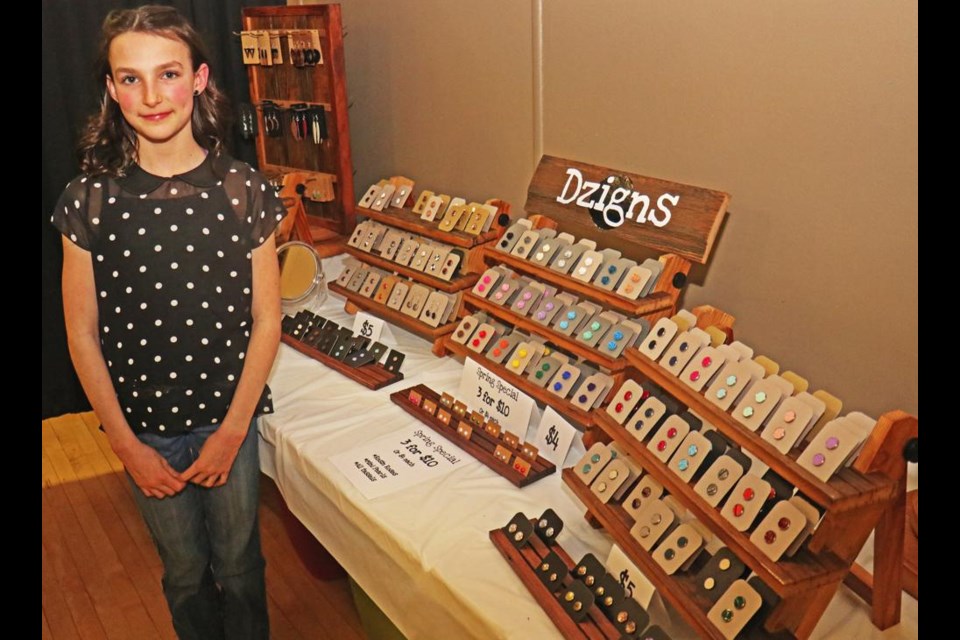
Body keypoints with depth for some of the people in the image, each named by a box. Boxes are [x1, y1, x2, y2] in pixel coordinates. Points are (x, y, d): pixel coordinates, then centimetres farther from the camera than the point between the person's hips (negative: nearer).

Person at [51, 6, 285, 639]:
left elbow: (266, 321, -7)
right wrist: (128, 446, -6)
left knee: (238, 565, 18)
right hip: (144, 426, 1)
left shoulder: (243, 190, -11)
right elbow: (83, 335, -5)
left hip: (230, 419, 0)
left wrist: (232, 431, -9)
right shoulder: (89, 200, -11)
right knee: (184, 572, 20)